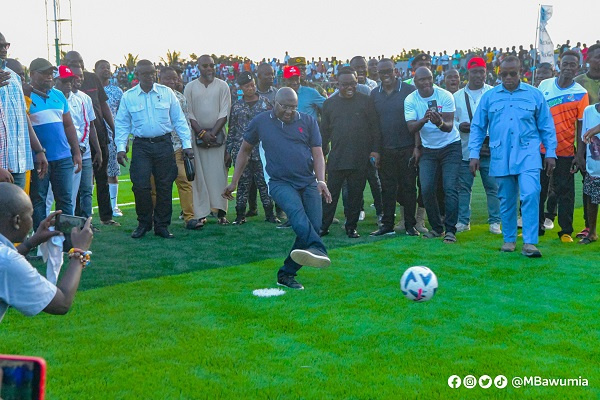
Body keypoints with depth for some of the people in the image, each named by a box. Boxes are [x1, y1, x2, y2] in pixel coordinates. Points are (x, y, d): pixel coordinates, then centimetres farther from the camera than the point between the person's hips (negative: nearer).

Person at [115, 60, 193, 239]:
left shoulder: (167, 93, 4)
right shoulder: (128, 97, 3)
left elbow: (179, 120, 8)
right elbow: (122, 124, 7)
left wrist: (187, 144, 3)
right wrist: (121, 148, -3)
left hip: (164, 144, 1)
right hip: (141, 145, -1)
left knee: (164, 186, 3)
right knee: (140, 186, -7)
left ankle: (162, 225, 15)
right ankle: (143, 223, 12)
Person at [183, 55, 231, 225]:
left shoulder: (222, 86, 6)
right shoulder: (190, 87, 7)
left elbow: (224, 113, 0)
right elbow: (188, 114, 1)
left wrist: (213, 133, -10)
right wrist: (202, 133, -10)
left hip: (217, 134, 0)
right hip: (196, 134, 0)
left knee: (219, 173, -4)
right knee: (198, 174, -2)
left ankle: (221, 212, -1)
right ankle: (200, 213, 0)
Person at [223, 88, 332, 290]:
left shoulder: (308, 121, 8)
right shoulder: (260, 122, 6)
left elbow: (317, 154, 6)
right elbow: (244, 151, 16)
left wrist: (321, 181, -10)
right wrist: (234, 182, 15)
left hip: (308, 182, 3)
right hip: (279, 182, -3)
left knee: (314, 225, -9)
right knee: (296, 210, -33)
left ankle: (287, 274, 2)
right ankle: (318, 250, -55)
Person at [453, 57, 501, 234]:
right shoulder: (458, 96, 12)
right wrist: (459, 126, -7)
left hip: (489, 150, -2)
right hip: (464, 150, 3)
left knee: (492, 186, 0)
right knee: (463, 186, 7)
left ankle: (494, 221, 9)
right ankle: (463, 220, 17)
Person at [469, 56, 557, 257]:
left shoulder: (534, 95, 6)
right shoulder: (489, 97, 8)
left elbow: (546, 126, 10)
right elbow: (478, 127, 11)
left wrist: (550, 153, 7)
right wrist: (474, 154, 6)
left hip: (527, 154, -2)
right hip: (501, 156, 2)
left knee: (530, 194, -17)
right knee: (506, 200, 9)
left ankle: (529, 243, -14)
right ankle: (509, 239, 24)